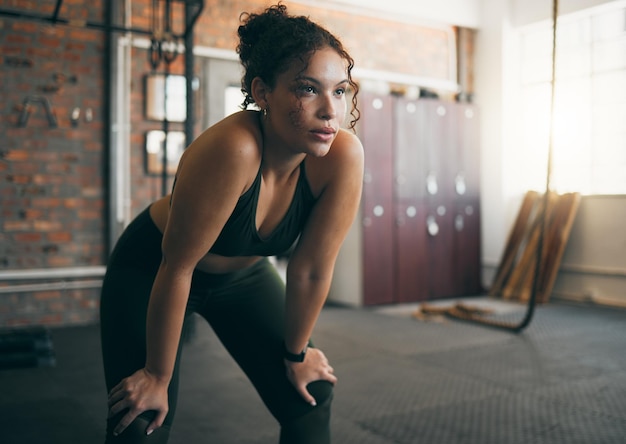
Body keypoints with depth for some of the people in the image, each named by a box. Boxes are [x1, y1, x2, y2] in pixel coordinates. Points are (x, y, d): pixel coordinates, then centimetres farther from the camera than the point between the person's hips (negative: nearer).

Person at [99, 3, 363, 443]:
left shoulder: (344, 156, -26)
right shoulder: (232, 150, -39)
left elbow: (311, 271, -16)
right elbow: (177, 267, -29)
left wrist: (296, 353, -3)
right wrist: (158, 376, -17)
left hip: (242, 275, 4)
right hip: (150, 271, -4)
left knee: (310, 399, 2)